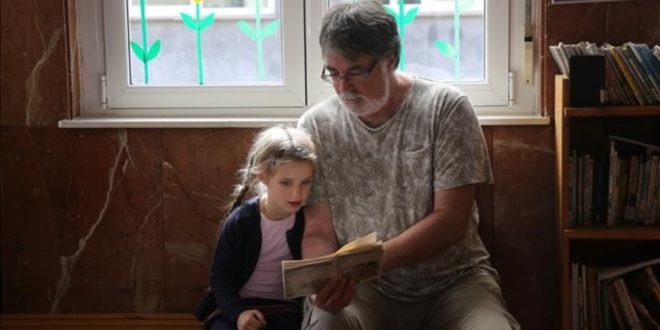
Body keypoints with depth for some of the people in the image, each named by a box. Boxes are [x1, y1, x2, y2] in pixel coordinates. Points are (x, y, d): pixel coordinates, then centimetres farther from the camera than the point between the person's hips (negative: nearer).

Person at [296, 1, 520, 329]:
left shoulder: (447, 108, -8)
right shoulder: (315, 125, -2)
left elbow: (451, 221, -13)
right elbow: (318, 232, 0)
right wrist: (325, 280, -23)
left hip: (453, 280, 0)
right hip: (364, 289, 1)